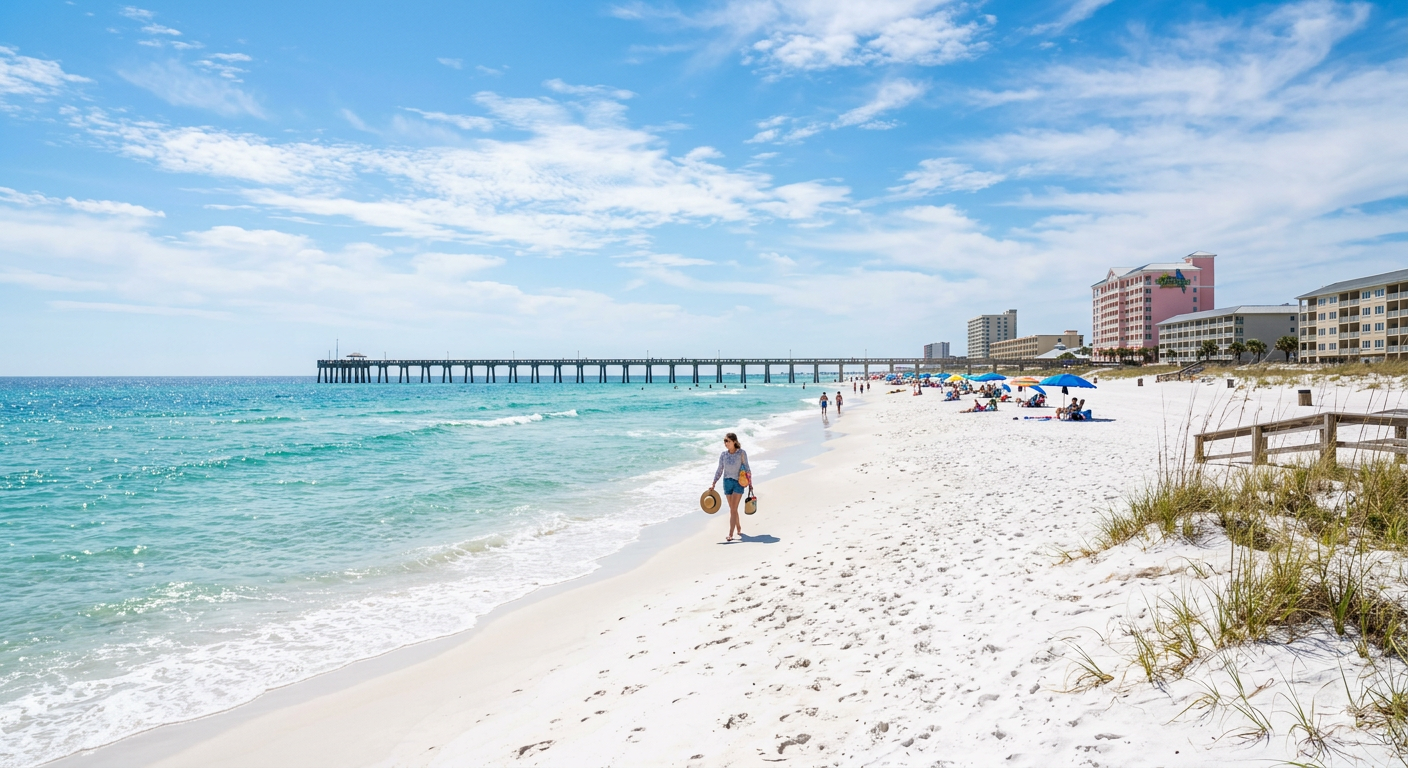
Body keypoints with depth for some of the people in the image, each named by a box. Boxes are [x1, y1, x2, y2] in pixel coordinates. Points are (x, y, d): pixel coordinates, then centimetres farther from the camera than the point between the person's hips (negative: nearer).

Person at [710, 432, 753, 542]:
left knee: (733, 509, -11)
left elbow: (747, 468, 1)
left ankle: (730, 534, -12)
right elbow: (719, 471, 7)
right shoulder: (723, 455, 0)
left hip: (739, 483, -4)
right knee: (732, 509, 12)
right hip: (727, 482, 4)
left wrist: (750, 483, 3)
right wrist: (713, 484, 2)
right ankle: (739, 528, 31)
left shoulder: (742, 453, -7)